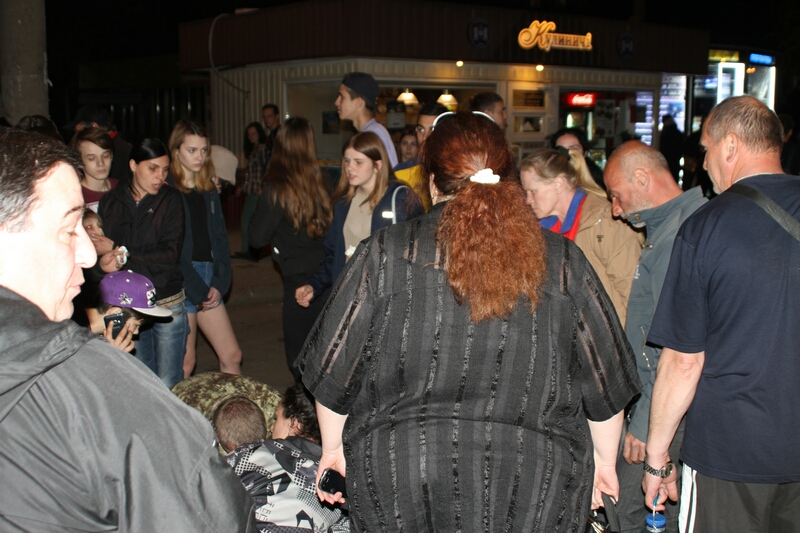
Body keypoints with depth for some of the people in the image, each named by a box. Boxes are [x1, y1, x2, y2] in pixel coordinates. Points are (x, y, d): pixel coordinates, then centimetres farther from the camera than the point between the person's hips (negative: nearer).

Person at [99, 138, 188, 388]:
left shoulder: (171, 200, -1)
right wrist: (104, 262, -18)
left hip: (167, 304, -2)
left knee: (168, 386, 0)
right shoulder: (110, 202, 5)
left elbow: (170, 253, -10)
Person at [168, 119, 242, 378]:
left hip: (209, 281, 6)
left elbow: (220, 238, 11)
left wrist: (219, 284, -1)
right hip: (181, 281, -6)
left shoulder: (209, 190, 13)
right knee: (185, 361, -1)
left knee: (232, 355, 6)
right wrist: (197, 291, -11)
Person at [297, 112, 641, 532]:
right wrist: (605, 460, 22)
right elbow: (605, 385, 6)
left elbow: (333, 373, 1)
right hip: (532, 490, 1)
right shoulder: (562, 261, -2)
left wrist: (333, 447, 17)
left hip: (399, 485, 0)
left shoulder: (384, 255, -6)